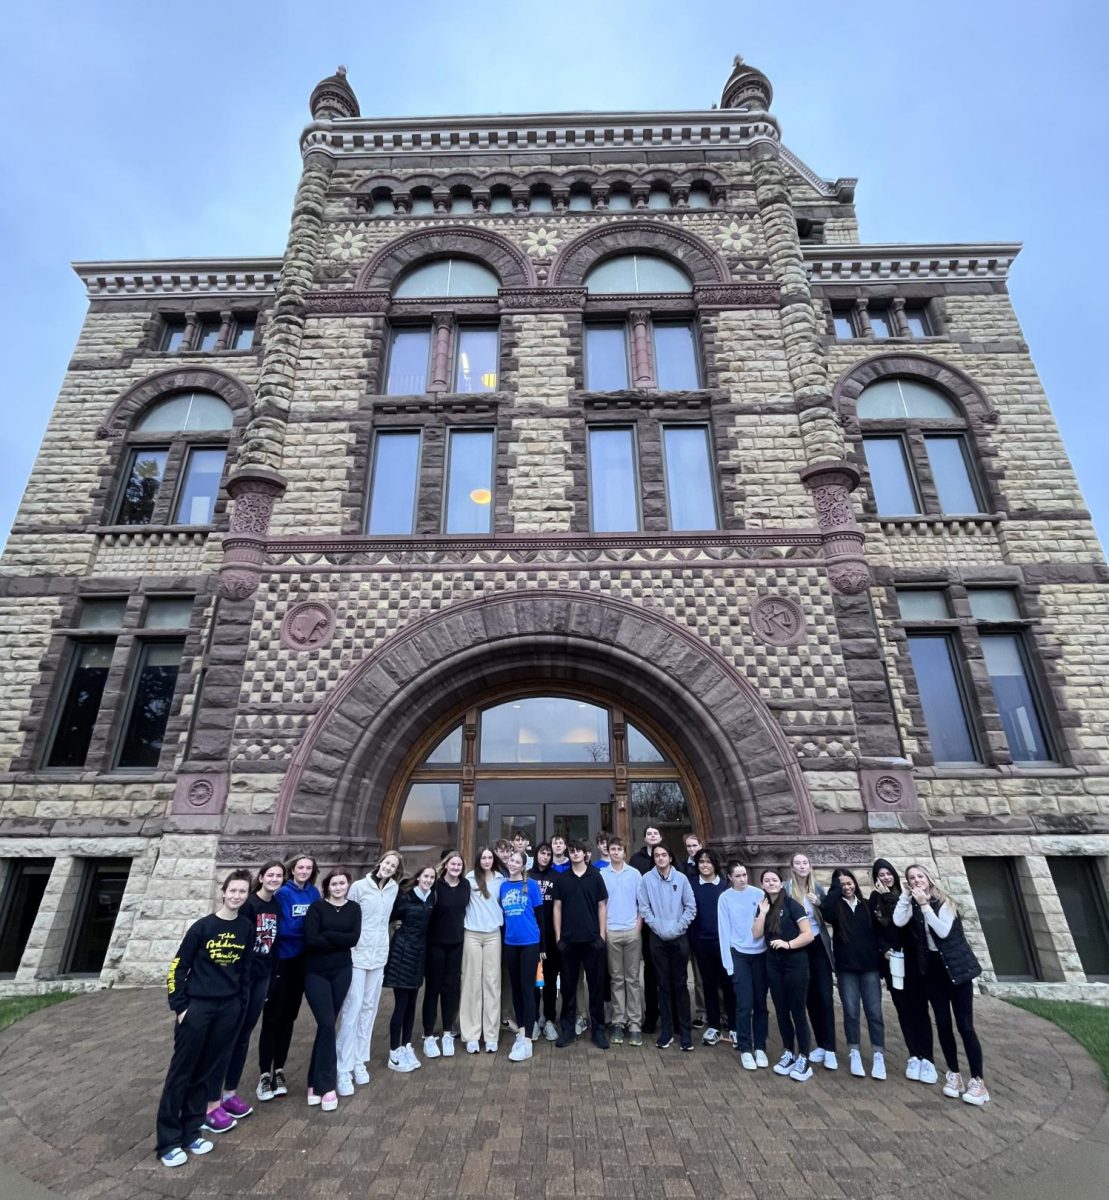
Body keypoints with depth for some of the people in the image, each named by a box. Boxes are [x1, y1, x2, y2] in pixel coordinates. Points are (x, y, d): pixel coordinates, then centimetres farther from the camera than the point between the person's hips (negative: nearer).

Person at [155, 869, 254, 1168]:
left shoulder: (246, 928, 0)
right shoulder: (203, 926, -11)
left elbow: (245, 969, 9)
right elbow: (178, 967, -6)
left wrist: (241, 1003, 8)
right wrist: (179, 1006, -8)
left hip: (228, 1009, 3)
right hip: (197, 1006, -3)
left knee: (205, 1072, 12)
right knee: (181, 1072, 4)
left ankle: (190, 1132, 27)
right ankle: (167, 1141, 17)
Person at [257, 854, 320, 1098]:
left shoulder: (314, 893, 2)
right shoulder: (283, 893, -14)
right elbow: (283, 928, -18)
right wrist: (309, 927, -22)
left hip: (302, 961, 5)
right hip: (282, 960, -5)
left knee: (289, 1016, 14)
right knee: (273, 1017, 0)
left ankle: (279, 1070, 26)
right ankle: (265, 1072, 13)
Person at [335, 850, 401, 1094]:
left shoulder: (393, 889, 3)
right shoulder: (359, 886, -11)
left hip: (379, 956, 5)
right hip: (357, 955, -5)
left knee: (369, 1009, 11)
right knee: (352, 1010, -5)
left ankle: (359, 1061, 24)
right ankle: (343, 1069, 5)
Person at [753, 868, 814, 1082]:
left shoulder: (791, 904, -10)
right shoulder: (763, 906, 6)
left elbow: (808, 934, -14)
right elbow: (756, 934, -2)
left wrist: (788, 944, -24)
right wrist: (763, 912, -10)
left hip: (795, 963, -5)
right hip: (773, 964, 5)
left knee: (797, 1010, 1)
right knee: (781, 1011, 12)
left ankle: (803, 1059, 12)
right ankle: (788, 1053, 26)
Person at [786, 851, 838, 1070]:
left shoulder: (817, 887, -1)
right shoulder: (787, 888, -10)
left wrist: (819, 904, -12)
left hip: (819, 946, 1)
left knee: (825, 996, -2)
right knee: (810, 998, 8)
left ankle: (830, 1049, 7)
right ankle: (820, 1045, 23)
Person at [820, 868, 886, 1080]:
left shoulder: (866, 905, 5)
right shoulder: (835, 906, -2)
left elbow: (877, 931, 6)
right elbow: (824, 910, -25)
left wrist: (880, 958, -1)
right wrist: (837, 888, -17)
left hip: (869, 965, 1)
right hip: (846, 967, -1)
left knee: (874, 1011, 2)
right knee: (851, 1011, 5)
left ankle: (878, 1055, 13)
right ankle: (854, 1053, 18)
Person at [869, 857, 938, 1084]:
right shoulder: (874, 899, 4)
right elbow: (874, 930, 5)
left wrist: (889, 897, -18)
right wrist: (884, 949, -10)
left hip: (913, 959, -2)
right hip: (891, 960, 2)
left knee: (919, 1008, -2)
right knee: (903, 1008, 7)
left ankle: (926, 1058, 4)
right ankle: (914, 1056, 16)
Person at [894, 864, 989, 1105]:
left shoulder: (944, 902, -11)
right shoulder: (912, 905, 0)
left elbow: (943, 931, -24)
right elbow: (898, 922, -18)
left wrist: (925, 905, -26)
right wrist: (905, 896, -18)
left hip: (957, 967, -4)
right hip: (933, 968, 4)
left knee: (965, 1025, -3)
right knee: (942, 1024, 8)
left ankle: (978, 1080, 6)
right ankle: (954, 1074, 20)